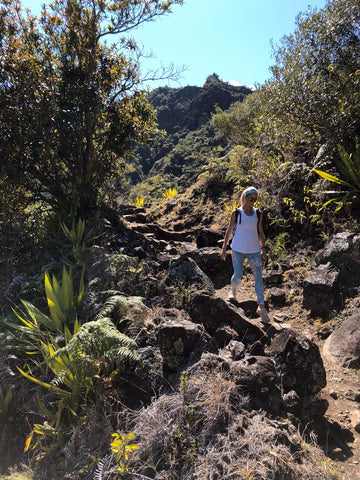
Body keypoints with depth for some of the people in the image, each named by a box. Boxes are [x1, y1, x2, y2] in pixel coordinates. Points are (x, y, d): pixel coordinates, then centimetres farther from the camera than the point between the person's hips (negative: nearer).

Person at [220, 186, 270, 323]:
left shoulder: (258, 213, 6)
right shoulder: (236, 213, -1)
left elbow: (260, 232, 11)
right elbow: (229, 231, 4)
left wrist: (263, 249, 5)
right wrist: (224, 248, 3)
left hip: (254, 250, 2)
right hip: (238, 249, -2)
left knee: (258, 277, -3)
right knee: (238, 275, 2)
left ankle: (261, 307, 4)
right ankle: (232, 290, 37)